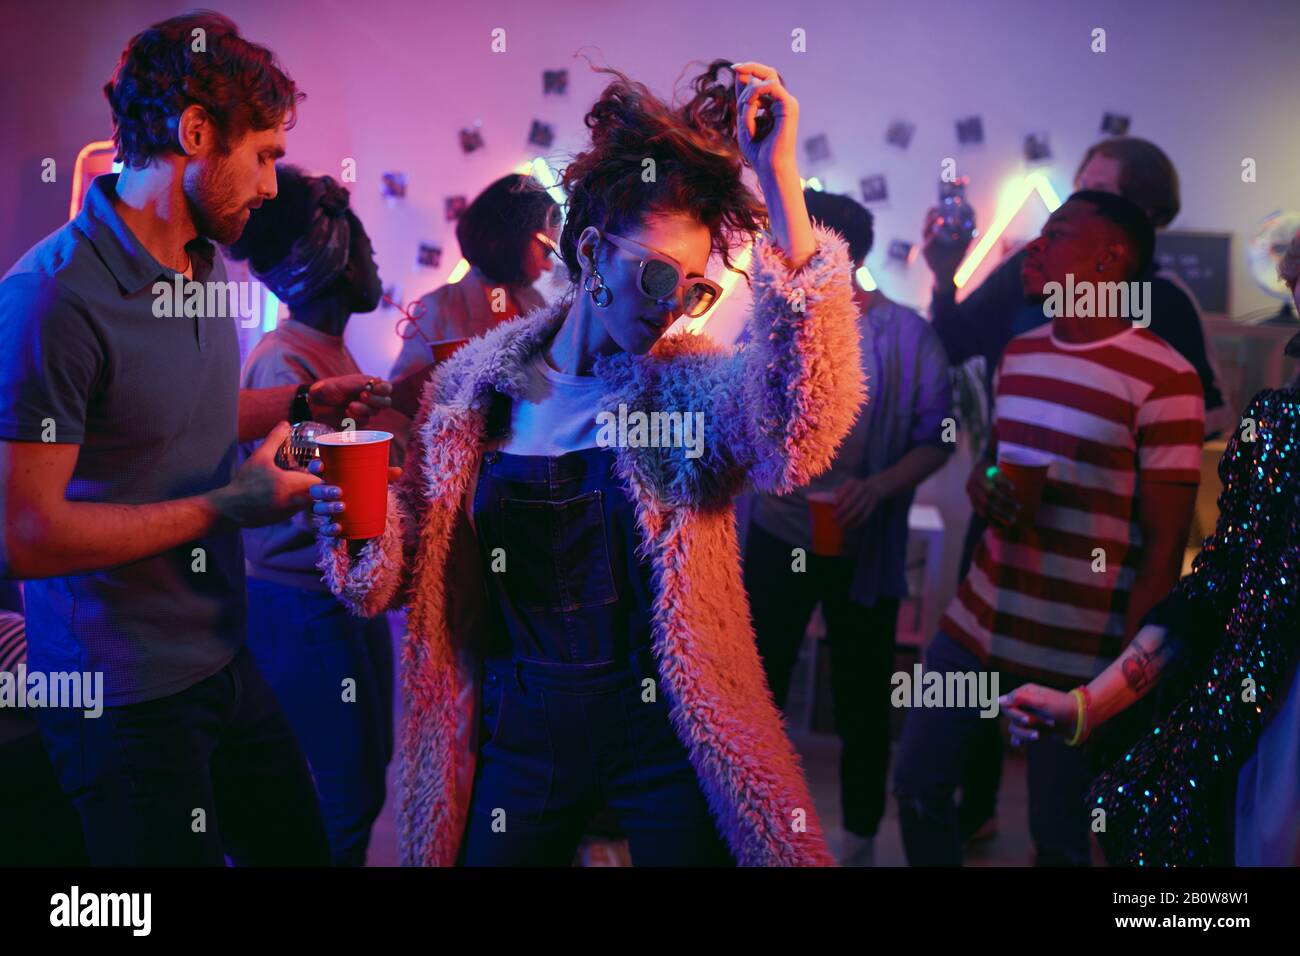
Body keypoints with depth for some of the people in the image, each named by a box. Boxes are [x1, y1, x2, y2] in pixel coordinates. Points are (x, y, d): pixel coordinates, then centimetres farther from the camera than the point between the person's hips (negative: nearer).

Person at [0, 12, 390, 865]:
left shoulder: (205, 265, 5)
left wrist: (302, 401, 6)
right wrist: (226, 506, -21)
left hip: (223, 659, 8)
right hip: (125, 698, -8)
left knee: (301, 847, 18)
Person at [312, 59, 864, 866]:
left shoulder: (696, 388, -9)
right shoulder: (473, 385, -2)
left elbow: (803, 423, -33)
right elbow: (420, 567, 5)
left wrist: (779, 180, -37)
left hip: (666, 733, -2)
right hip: (518, 731, 2)